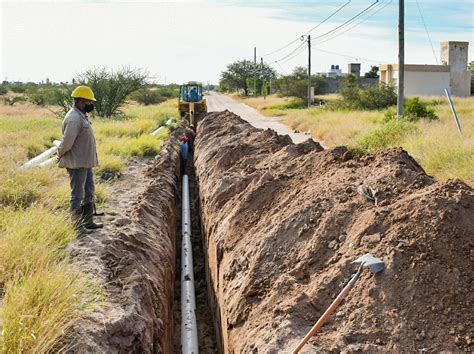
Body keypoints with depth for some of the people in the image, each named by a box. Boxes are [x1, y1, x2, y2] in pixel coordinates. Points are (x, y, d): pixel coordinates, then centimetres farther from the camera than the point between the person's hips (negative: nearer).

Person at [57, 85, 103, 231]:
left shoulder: (81, 116, 13)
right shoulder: (74, 119, -21)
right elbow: (67, 143, -24)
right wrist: (60, 155, -8)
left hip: (85, 163, 10)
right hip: (76, 164, -10)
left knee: (89, 192, 17)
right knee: (78, 195, -2)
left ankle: (88, 222, 28)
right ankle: (76, 225, 8)